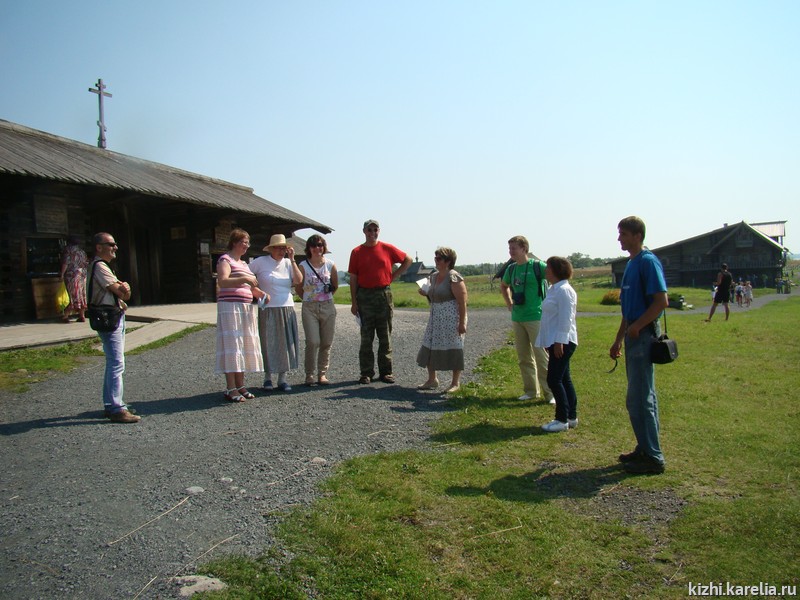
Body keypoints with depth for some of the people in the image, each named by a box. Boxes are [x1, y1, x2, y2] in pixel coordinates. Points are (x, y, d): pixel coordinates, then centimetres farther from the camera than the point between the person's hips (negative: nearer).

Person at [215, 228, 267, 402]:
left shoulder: (243, 263, 22)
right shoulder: (225, 260, -4)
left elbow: (249, 286, 25)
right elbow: (222, 282, -20)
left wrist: (261, 293, 6)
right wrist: (244, 279, -26)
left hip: (246, 308, 9)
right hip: (230, 307, -8)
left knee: (243, 346, 7)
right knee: (231, 344, -9)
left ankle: (240, 386, 12)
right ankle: (230, 389, -9)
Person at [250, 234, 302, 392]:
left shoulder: (288, 263, 7)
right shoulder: (261, 262, -2)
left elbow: (298, 280, -6)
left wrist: (292, 260, -8)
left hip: (287, 309, 3)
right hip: (267, 310, -3)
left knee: (286, 343, 3)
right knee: (268, 343, 0)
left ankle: (282, 379, 11)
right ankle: (267, 378, 13)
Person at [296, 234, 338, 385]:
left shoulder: (330, 265, 4)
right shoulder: (303, 266, -2)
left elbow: (335, 285, 15)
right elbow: (298, 288, 5)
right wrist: (310, 299, 9)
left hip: (328, 306, 2)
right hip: (309, 308, -2)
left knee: (326, 343, 3)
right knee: (312, 342, -11)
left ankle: (322, 373, 14)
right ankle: (310, 375, 1)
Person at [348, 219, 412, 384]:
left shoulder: (387, 249, 5)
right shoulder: (357, 252, 4)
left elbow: (407, 260, 15)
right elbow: (353, 279, 2)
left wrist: (393, 276, 6)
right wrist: (353, 302, -3)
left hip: (384, 294, 1)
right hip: (364, 296, -1)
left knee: (385, 336, 5)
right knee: (366, 337, 2)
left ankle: (386, 372, 12)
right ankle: (366, 373, 8)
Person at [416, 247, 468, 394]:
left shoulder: (453, 277, -13)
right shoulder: (433, 276, 11)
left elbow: (462, 301, -16)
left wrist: (462, 322, -20)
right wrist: (425, 293, 3)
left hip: (452, 318, -8)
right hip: (436, 318, 8)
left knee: (453, 348, -1)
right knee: (429, 347, 7)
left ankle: (455, 382, 11)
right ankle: (432, 380, 19)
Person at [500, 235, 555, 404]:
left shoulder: (537, 266, -10)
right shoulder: (511, 268, 10)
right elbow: (503, 286, 29)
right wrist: (509, 304, 15)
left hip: (535, 317, -7)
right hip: (517, 319, 7)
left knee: (541, 356, -5)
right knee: (523, 357, 11)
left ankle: (550, 393, 3)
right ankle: (531, 390, 22)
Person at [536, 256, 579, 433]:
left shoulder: (564, 290, -16)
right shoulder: (553, 289, 15)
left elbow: (565, 319, -21)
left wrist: (559, 341, -22)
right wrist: (551, 342, 20)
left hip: (562, 342, -11)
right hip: (554, 341, 11)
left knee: (554, 380, -7)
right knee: (563, 379, 14)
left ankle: (562, 420, 0)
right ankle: (571, 417, 22)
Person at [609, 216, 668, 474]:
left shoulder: (648, 261, -13)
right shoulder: (631, 263, 16)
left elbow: (661, 301, -21)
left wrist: (636, 327, -18)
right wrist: (618, 340, 21)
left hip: (643, 336, -10)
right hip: (634, 338, 10)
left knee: (639, 399, -5)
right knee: (643, 397, 15)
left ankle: (652, 458, 4)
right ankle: (646, 449, 25)